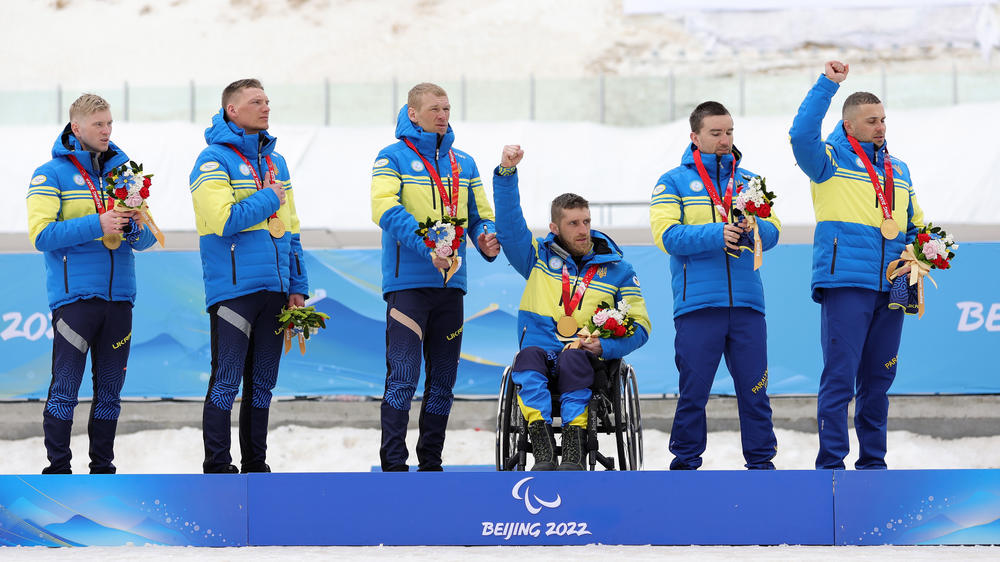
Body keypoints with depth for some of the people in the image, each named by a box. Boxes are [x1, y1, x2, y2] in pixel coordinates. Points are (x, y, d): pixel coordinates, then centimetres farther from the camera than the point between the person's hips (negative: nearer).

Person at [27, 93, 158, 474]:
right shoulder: (52, 175, -1)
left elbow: (147, 239, 14)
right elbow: (41, 234, -12)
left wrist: (136, 227, -10)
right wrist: (97, 225, -19)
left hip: (119, 297, 5)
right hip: (74, 296, -5)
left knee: (110, 391, 8)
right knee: (65, 389, -6)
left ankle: (103, 468, 15)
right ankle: (58, 469, -2)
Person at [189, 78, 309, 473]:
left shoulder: (276, 162, 17)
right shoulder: (214, 160, -6)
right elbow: (224, 220, -19)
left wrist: (297, 287, 13)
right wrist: (268, 198, -8)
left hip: (273, 290, 7)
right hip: (232, 289, -7)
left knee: (262, 383, 11)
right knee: (226, 382, -7)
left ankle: (255, 466, 17)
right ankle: (217, 468, -3)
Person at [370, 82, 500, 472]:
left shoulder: (463, 164, 16)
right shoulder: (393, 158, 0)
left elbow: (480, 215, 19)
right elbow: (386, 210, -15)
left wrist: (488, 241, -5)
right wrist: (426, 246, -27)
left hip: (450, 283, 6)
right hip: (407, 283, -6)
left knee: (443, 381, 9)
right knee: (403, 378, -12)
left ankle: (431, 462, 18)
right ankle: (394, 466, -11)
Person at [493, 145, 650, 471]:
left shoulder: (617, 269, 14)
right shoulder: (538, 257, 17)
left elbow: (640, 326, 11)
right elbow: (508, 223, 6)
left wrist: (605, 347, -9)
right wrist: (506, 173, -8)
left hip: (587, 358, -1)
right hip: (541, 352, 1)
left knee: (572, 360, -37)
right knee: (529, 356, -36)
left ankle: (574, 445, -50)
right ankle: (542, 449, -49)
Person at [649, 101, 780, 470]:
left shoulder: (748, 181, 17)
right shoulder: (674, 183, 7)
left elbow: (772, 232, 8)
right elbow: (667, 235, -7)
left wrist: (753, 228, -16)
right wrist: (716, 234, -20)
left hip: (747, 303, 3)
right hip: (698, 304, -3)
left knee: (754, 388, 1)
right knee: (693, 389, -1)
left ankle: (761, 461, 9)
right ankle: (685, 462, 9)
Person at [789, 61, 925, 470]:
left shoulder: (898, 171, 21)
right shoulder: (831, 160, 4)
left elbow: (915, 225, 28)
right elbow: (802, 134, -16)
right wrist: (827, 85, -17)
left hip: (890, 289, 6)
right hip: (844, 283, -6)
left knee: (878, 379, 10)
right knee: (840, 377, -9)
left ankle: (873, 462, 17)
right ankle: (831, 465, -8)